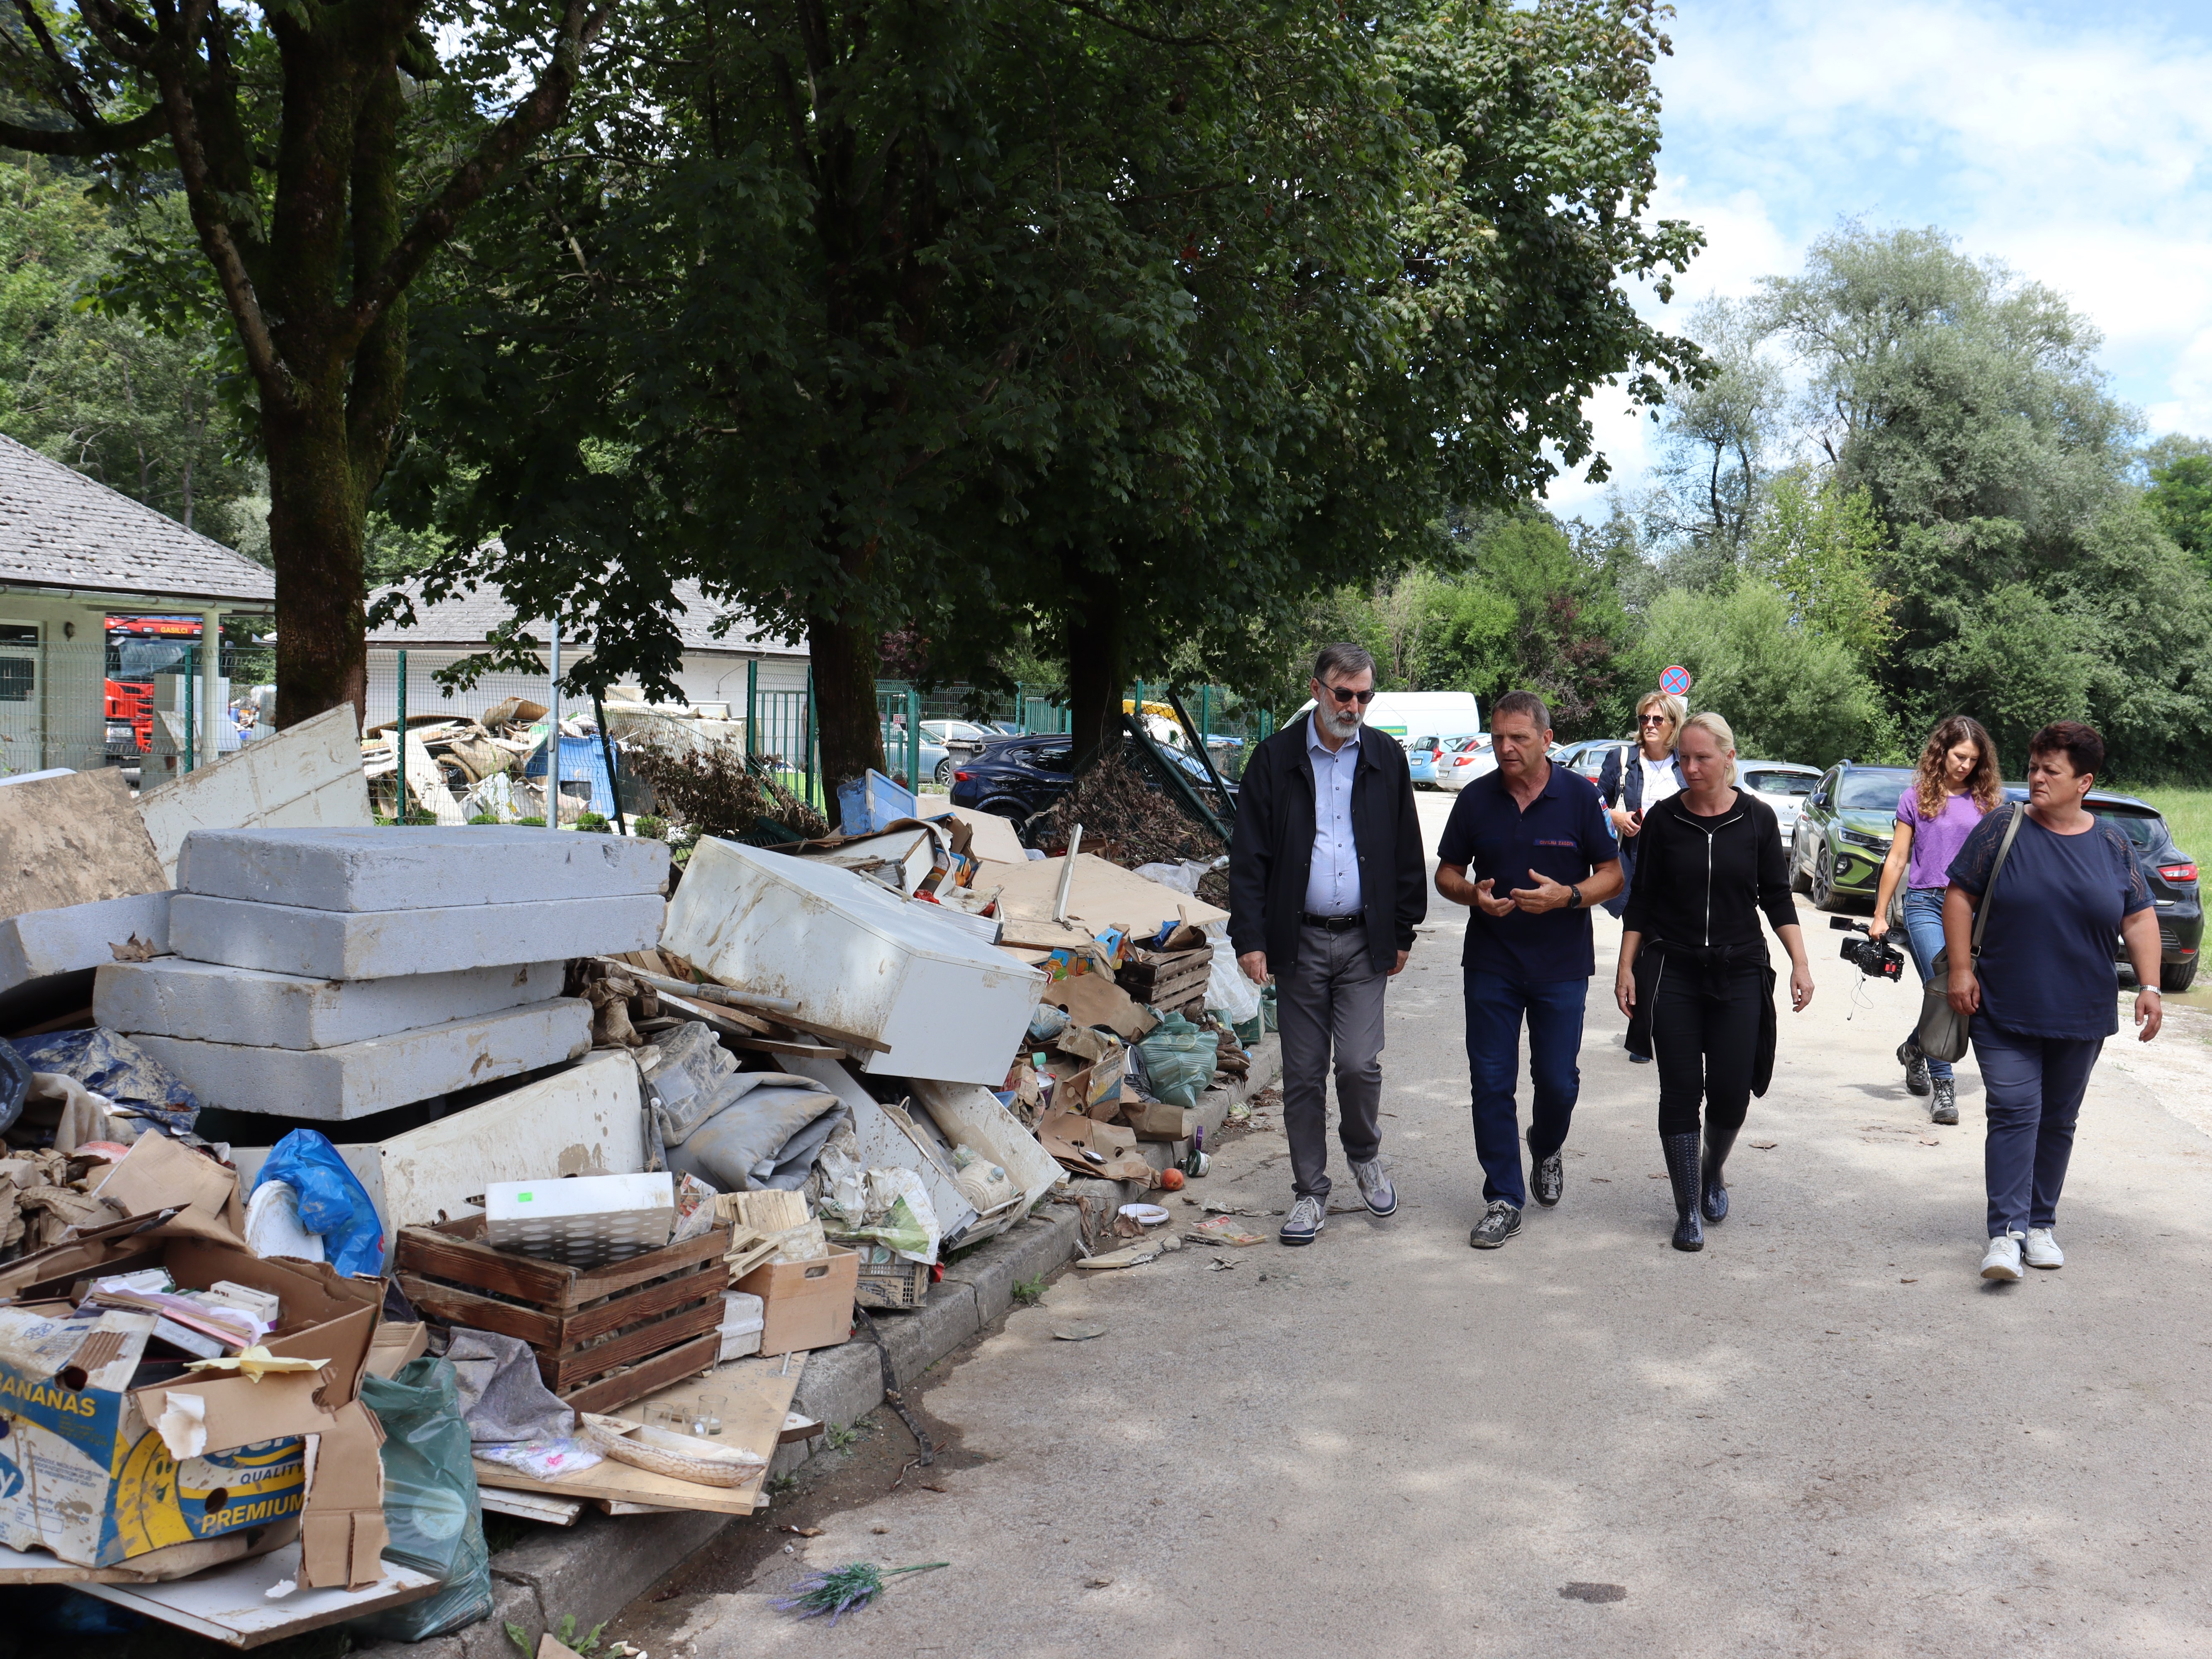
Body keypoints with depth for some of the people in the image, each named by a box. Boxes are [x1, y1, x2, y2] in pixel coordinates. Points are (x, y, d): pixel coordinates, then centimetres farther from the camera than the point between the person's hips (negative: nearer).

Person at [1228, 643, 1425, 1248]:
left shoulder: (1386, 757, 6)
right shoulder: (1276, 757, 1)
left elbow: (1406, 851, 11)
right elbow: (1248, 855, -1)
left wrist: (1403, 932, 8)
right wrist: (1249, 937, -8)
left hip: (1363, 940, 1)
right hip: (1298, 941, 0)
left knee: (1360, 1064, -7)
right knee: (1303, 1074, 5)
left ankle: (1365, 1155, 23)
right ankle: (1310, 1192, 18)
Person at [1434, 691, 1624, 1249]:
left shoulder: (1579, 795, -2)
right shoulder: (1476, 799, 2)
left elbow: (1611, 875, 1)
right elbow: (1447, 872, 9)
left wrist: (1567, 896, -19)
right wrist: (1472, 894, -13)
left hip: (1561, 966, -1)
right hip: (1490, 964, 1)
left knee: (1558, 1081, 5)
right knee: (1492, 1082, 0)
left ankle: (1546, 1151, 38)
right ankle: (1504, 1200, 10)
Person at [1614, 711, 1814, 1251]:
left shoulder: (1757, 818, 1)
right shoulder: (1663, 819, 0)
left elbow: (1777, 898, 5)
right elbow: (1641, 900, 4)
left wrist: (1800, 964, -3)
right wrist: (1627, 966, -1)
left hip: (1739, 973, 0)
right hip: (1673, 973, 0)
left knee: (1732, 1091, -1)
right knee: (1680, 1091, -1)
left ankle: (1713, 1171, 31)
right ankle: (1688, 1211, 9)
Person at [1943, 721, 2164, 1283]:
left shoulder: (2112, 844, 5)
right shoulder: (2003, 828, -3)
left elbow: (2139, 919, 8)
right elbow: (1960, 896, -2)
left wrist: (2149, 986, -1)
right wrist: (1961, 969, -8)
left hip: (2081, 1018, 3)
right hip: (2004, 1011, -3)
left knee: (2058, 1121, 11)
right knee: (2014, 1113, -10)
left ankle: (2041, 1223, 23)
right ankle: (2007, 1232, -11)